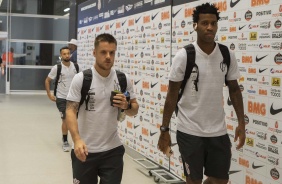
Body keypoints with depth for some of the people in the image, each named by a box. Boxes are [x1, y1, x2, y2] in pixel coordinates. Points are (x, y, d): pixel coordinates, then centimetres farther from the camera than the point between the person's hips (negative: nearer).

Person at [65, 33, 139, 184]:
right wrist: (77, 140, -26)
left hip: (113, 150, 2)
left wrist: (126, 106, -15)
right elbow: (70, 111, -12)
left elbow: (135, 110, 9)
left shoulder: (123, 79, 1)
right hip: (85, 150, -2)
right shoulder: (81, 79, -8)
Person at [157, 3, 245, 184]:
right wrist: (164, 129, -5)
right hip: (189, 132, -3)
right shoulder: (184, 56, -11)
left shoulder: (227, 55, -1)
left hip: (219, 131, 3)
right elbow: (172, 94, -6)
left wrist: (241, 123, 4)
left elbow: (234, 89, 9)